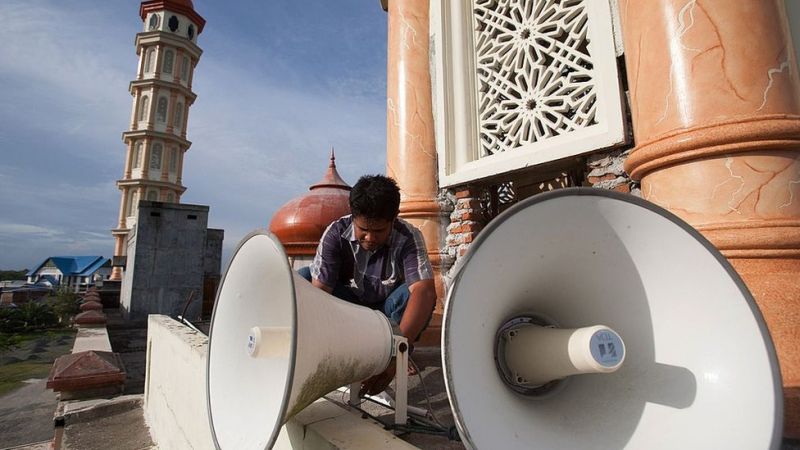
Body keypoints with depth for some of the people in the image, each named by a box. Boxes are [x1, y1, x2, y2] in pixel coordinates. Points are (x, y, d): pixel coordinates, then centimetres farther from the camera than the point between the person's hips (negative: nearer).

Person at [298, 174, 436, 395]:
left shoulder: (408, 237, -25)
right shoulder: (336, 232, -21)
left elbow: (425, 292, -39)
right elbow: (319, 291, -27)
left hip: (386, 312, -1)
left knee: (415, 293, -34)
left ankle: (388, 362, -14)